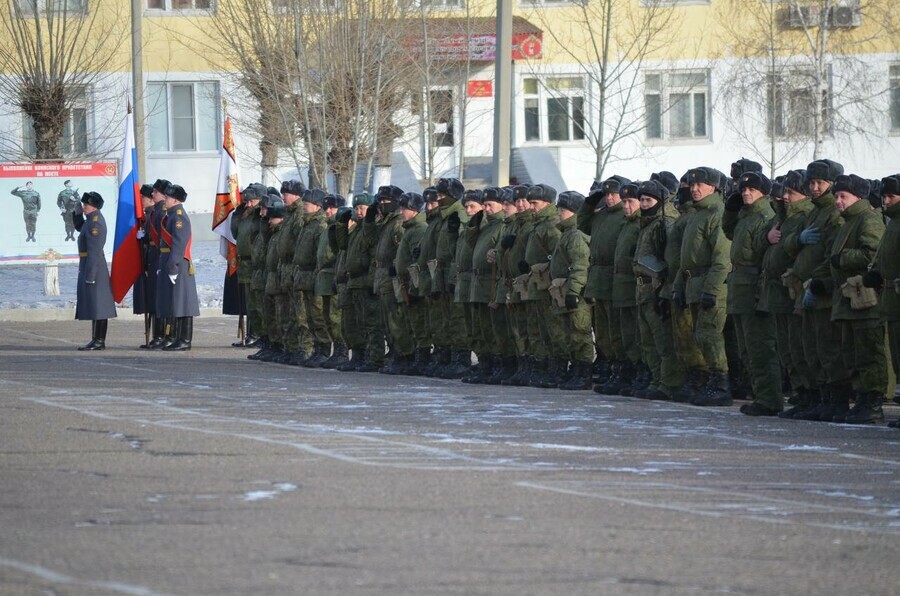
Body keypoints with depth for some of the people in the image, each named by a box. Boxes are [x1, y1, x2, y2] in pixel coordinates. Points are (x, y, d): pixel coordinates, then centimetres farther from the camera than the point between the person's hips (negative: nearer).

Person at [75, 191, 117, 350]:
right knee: (98, 306, 11)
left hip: (93, 267, -10)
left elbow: (94, 251, -22)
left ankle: (98, 341, -9)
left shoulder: (95, 223, -18)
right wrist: (77, 214, 15)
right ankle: (98, 340, 14)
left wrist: (90, 275, -23)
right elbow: (80, 228, 34)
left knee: (96, 305, -9)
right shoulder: (92, 220, 13)